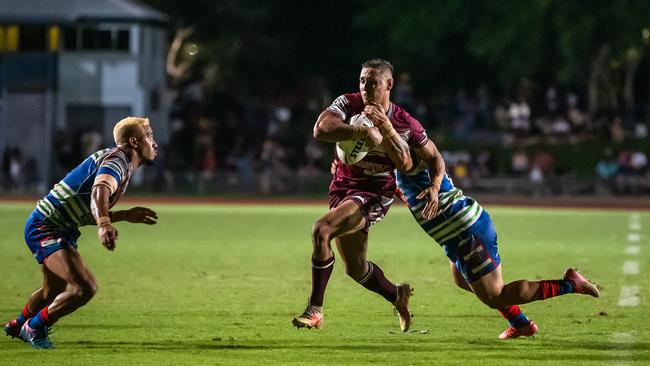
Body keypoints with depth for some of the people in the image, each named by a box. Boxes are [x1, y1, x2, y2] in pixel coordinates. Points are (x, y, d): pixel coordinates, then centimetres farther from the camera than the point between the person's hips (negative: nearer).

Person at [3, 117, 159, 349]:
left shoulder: (122, 164, 14)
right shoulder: (117, 160, -18)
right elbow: (99, 191, -42)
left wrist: (125, 215, 15)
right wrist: (104, 225, -59)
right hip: (46, 228, -11)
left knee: (54, 291, 29)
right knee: (85, 288, -23)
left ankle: (18, 326, 57)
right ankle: (34, 328, -2)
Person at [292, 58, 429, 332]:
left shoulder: (405, 124, -8)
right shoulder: (348, 104, -8)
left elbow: (405, 164, -14)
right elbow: (321, 129, -25)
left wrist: (386, 129, -25)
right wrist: (364, 132, -34)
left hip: (374, 194, -5)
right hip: (342, 189, 5)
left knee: (321, 230, -29)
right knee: (355, 269, 14)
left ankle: (315, 310, -21)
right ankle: (398, 296, 44)